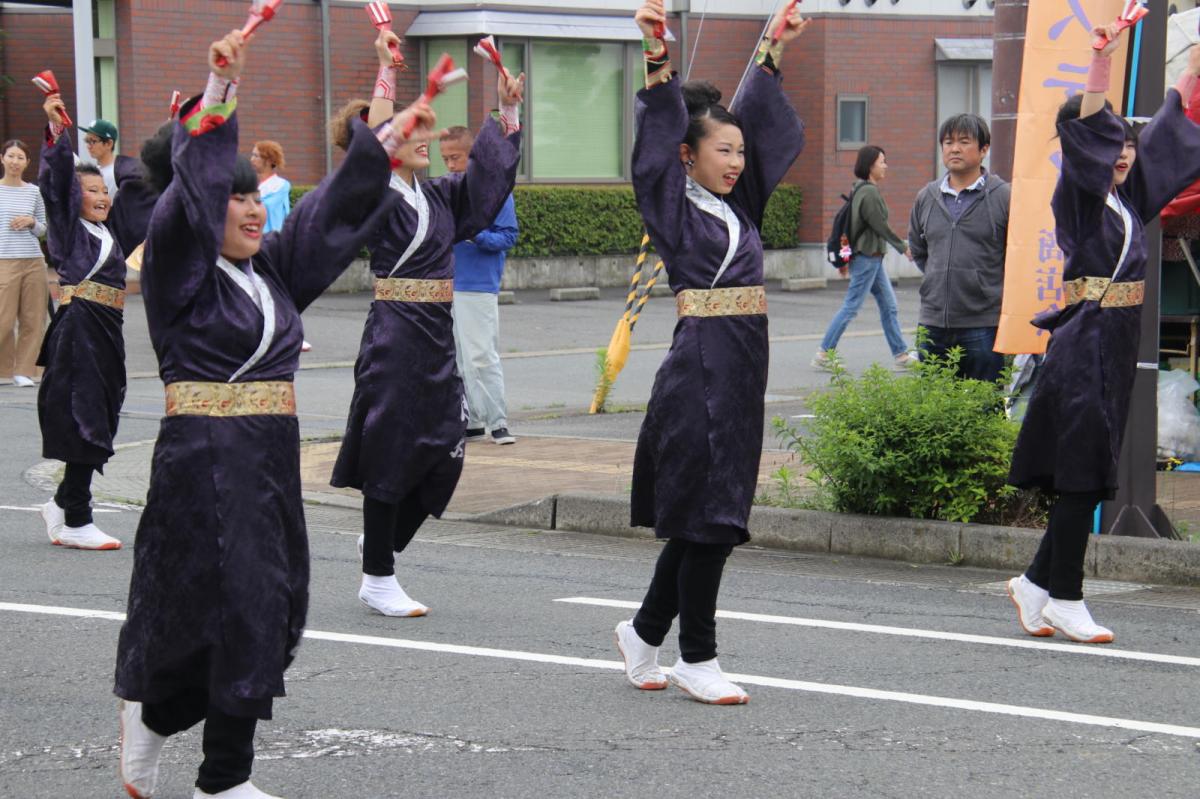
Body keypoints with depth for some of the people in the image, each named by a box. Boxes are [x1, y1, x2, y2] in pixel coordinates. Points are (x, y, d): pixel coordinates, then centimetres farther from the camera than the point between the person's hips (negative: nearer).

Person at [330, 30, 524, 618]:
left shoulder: (437, 195, 13)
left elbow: (488, 174, 24)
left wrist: (506, 112, 17)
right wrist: (386, 70, -27)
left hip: (438, 335, 8)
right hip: (396, 332, -8)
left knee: (444, 451, 8)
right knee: (391, 451, -2)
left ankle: (379, 541, 29)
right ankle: (377, 580, 7)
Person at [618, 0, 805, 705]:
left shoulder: (740, 204, 15)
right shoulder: (673, 205, -4)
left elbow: (765, 125, 23)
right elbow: (658, 136, -17)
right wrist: (657, 60, -30)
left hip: (743, 367, 8)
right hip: (700, 363, -8)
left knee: (703, 519, 12)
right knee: (706, 513, -5)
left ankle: (645, 633, 26)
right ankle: (697, 658, 3)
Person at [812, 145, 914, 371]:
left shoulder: (859, 190, 12)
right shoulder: (869, 193, -18)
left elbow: (845, 223, 16)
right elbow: (880, 226, -18)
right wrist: (903, 247, -7)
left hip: (872, 258, 10)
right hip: (867, 257, -10)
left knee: (889, 306, 11)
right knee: (851, 307, -5)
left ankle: (901, 355, 15)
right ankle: (824, 354, 0)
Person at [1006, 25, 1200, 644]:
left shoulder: (1128, 193, 13)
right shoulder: (1078, 194, -7)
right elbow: (1085, 130, -24)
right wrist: (1103, 58, -33)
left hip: (1118, 341, 8)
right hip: (1085, 341, -8)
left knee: (1089, 474, 9)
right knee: (1083, 471, -7)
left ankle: (1037, 584, 17)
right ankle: (1062, 598, -1)